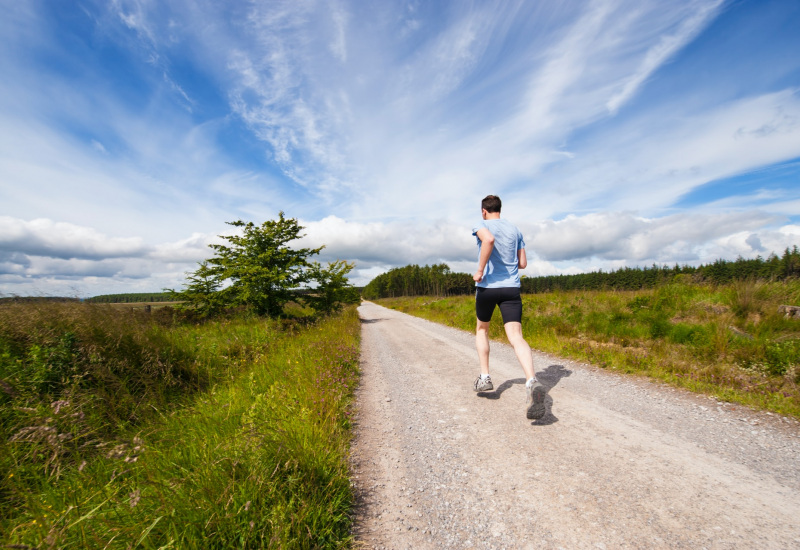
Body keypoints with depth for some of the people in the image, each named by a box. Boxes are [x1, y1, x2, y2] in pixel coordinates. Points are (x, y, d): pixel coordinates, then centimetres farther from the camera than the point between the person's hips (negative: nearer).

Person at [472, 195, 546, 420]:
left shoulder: (482, 226, 0)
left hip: (487, 286, -3)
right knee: (516, 337, -7)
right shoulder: (515, 229, 15)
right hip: (511, 288, 3)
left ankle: (484, 377, 18)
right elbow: (523, 263, 15)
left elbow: (489, 239, -26)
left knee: (482, 329, 20)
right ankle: (532, 382, -30)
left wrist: (480, 270, -18)